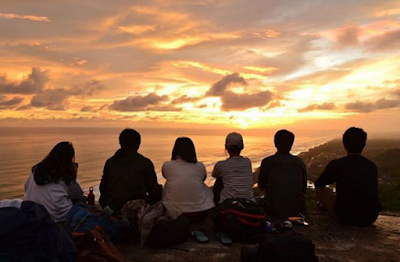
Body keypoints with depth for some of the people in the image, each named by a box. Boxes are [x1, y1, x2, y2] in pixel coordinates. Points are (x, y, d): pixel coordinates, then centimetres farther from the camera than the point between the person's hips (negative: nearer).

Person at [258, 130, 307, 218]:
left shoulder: (267, 162, -8)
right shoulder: (300, 162, 0)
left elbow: (261, 185, 6)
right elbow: (304, 189, 9)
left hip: (274, 211, -2)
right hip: (296, 210, 3)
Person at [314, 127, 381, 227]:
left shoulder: (336, 164, -8)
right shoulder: (372, 166, 4)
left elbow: (318, 184, 10)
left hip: (346, 218, -5)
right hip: (371, 218, 5)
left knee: (319, 189, 13)